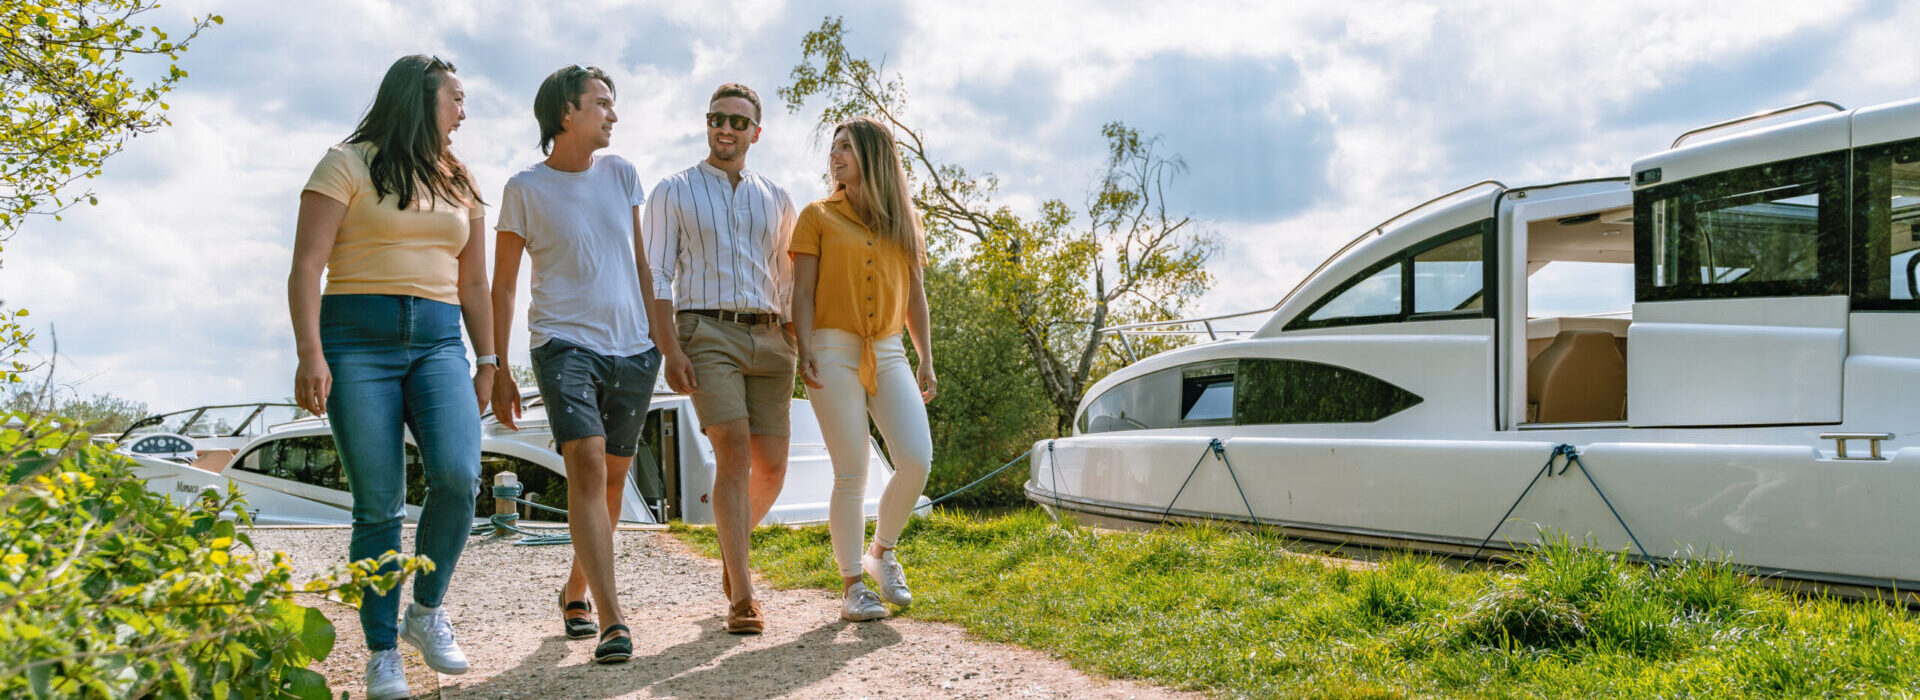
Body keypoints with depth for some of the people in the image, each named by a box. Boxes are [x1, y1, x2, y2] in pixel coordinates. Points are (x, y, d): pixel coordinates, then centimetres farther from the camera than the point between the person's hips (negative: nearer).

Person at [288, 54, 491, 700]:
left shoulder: (459, 184, 20)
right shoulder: (348, 165, 3)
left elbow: (473, 283, 23)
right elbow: (306, 265, -4)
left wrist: (487, 362, 15)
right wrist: (309, 353, -15)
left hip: (439, 343, 4)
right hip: (357, 339, -4)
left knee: (458, 475, -20)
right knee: (378, 505, -6)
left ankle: (426, 610, 2)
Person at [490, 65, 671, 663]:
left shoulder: (621, 174, 12)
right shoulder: (526, 187, -1)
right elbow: (502, 285, 3)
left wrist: (661, 339, 13)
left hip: (633, 350, 5)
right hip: (566, 345, -5)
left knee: (612, 478, 10)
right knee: (588, 466, -20)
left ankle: (575, 591, 31)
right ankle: (612, 621, -23)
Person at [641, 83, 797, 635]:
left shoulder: (775, 200, 18)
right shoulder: (673, 192, 8)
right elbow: (656, 277, 2)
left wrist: (799, 352, 11)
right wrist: (670, 352, -10)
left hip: (767, 340, 4)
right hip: (706, 334, -4)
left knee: (771, 468, 1)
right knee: (734, 453, -18)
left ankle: (733, 541, 32)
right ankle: (742, 597, -15)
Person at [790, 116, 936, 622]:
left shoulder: (903, 221, 15)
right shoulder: (819, 217, 7)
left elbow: (914, 296, 16)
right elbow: (803, 291, 0)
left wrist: (926, 360, 10)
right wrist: (804, 350, -13)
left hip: (889, 353, 3)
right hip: (835, 352, -3)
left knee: (917, 459, -12)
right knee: (851, 474, -6)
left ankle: (882, 551, 12)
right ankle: (852, 584, 6)